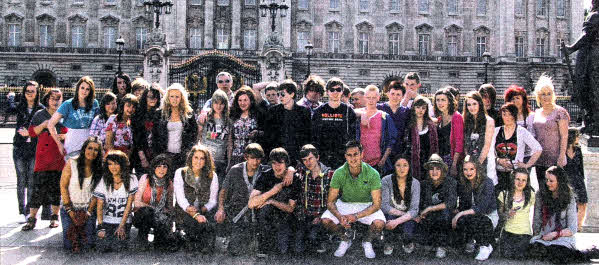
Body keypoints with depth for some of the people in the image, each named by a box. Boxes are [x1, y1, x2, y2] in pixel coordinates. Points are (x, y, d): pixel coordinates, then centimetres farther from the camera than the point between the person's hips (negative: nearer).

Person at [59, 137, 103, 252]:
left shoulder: (98, 168, -1)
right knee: (69, 245, -10)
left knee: (88, 244, -8)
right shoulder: (71, 163, -9)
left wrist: (89, 212, -9)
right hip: (69, 208, -2)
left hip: (89, 209, 2)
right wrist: (69, 210, -10)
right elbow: (63, 187, -7)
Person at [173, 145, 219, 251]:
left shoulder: (212, 176, 7)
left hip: (204, 211, 2)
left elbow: (213, 201, 6)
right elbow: (180, 198, -8)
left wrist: (202, 209, -17)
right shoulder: (180, 173, 2)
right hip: (184, 213, -2)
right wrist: (195, 215, -23)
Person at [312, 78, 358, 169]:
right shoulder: (319, 111, 10)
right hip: (323, 158, 1)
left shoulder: (348, 111, 7)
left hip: (343, 158, -1)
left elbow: (353, 136, 6)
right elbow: (313, 136, 10)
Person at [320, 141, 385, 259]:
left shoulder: (372, 174, -21)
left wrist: (356, 216, -34)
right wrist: (340, 217, -34)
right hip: (344, 204, 2)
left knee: (379, 223, -32)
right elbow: (330, 202, -13)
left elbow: (376, 204, -20)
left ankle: (367, 242, 4)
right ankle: (345, 240, 6)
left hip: (367, 205, -2)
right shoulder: (339, 174, -17)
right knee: (325, 220, -24)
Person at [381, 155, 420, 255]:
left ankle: (407, 243, 10)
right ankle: (389, 243, -1)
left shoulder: (415, 183, -11)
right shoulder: (386, 181, -13)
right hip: (390, 216, 0)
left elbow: (414, 210, -17)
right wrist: (403, 213, -21)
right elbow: (384, 206, -15)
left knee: (407, 232, -32)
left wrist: (397, 221, -33)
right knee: (390, 217, -36)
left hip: (407, 218, 0)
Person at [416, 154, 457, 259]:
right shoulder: (424, 184, 8)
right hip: (428, 220, 2)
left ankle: (442, 246, -18)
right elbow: (419, 205, 6)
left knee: (445, 211, -36)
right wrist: (419, 215, -17)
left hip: (445, 219, -2)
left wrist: (430, 209, -19)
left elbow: (451, 203, -17)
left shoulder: (450, 182, -3)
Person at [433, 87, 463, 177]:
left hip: (451, 159, -6)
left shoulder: (457, 117, -8)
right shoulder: (439, 119, 12)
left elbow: (459, 143, -12)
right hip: (439, 159, 6)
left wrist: (454, 165, -17)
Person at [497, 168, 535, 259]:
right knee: (507, 254, -15)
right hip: (508, 230, 0)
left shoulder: (530, 195, 4)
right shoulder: (504, 194, 2)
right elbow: (499, 213, 7)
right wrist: (508, 214, -13)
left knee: (519, 256, -15)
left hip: (524, 232, 0)